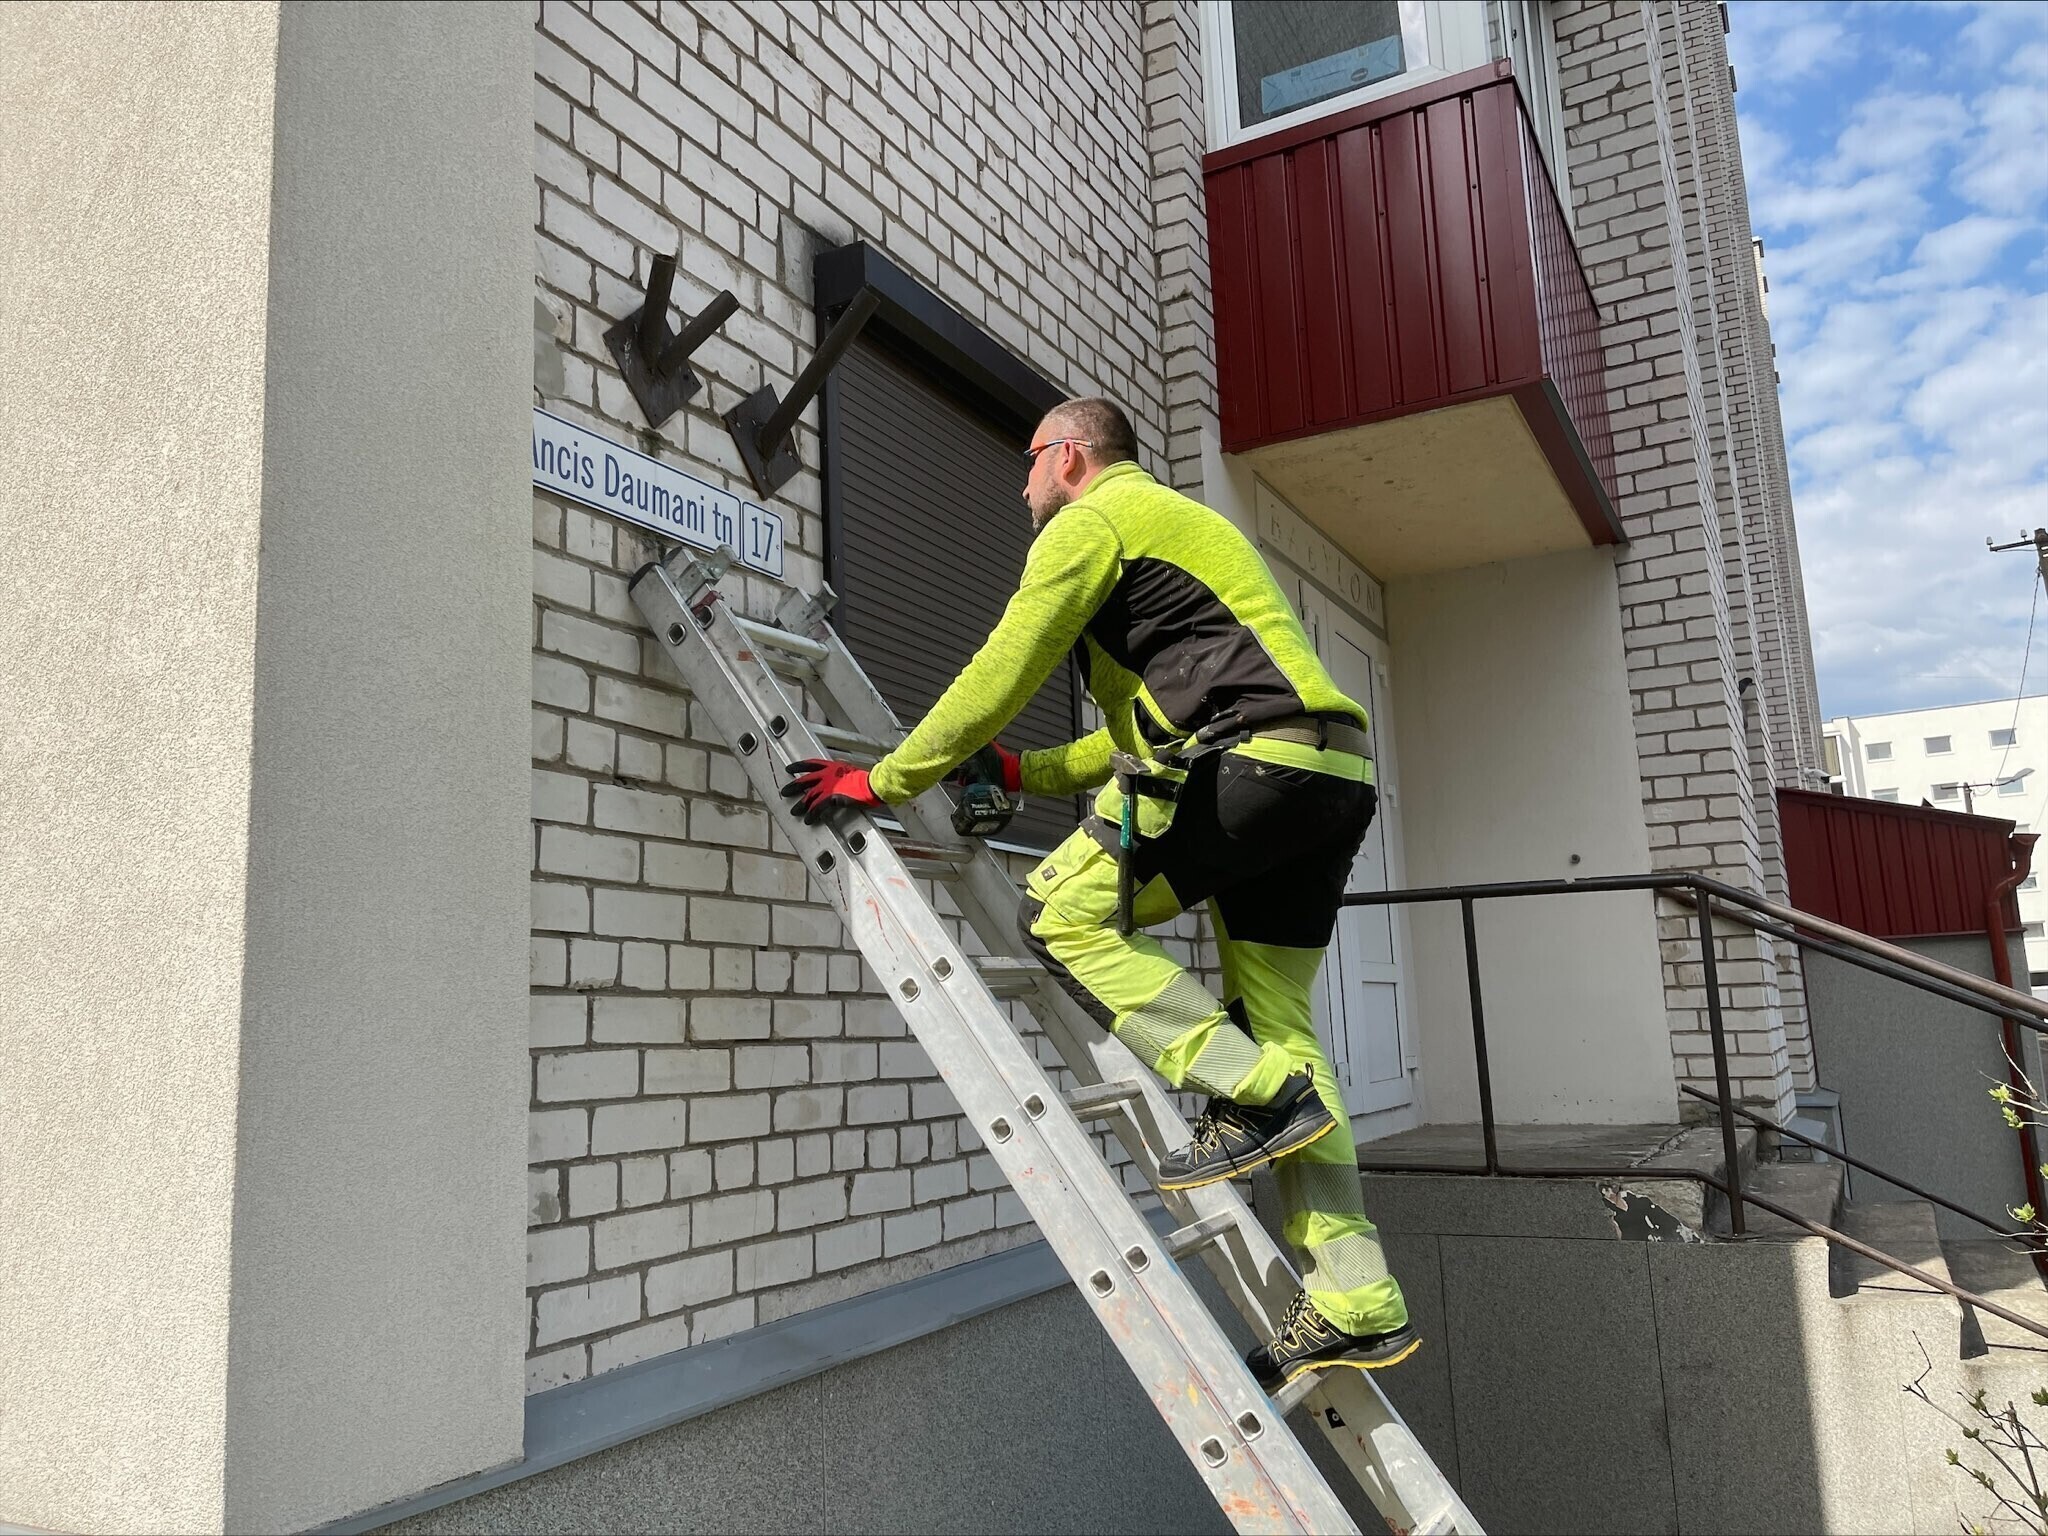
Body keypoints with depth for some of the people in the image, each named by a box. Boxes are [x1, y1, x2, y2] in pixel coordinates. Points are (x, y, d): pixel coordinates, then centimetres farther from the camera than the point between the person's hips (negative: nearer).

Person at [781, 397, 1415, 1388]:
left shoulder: (1092, 520, 4)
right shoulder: (1184, 524, 34)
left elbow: (1000, 675, -1)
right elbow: (1153, 721, 33)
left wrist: (885, 782, 7)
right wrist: (1027, 774, 30)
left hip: (1254, 762, -10)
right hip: (1336, 778, 10)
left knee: (1065, 914, -5)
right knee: (1273, 1024, 8)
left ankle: (1258, 1094, -10)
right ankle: (1357, 1304, 7)